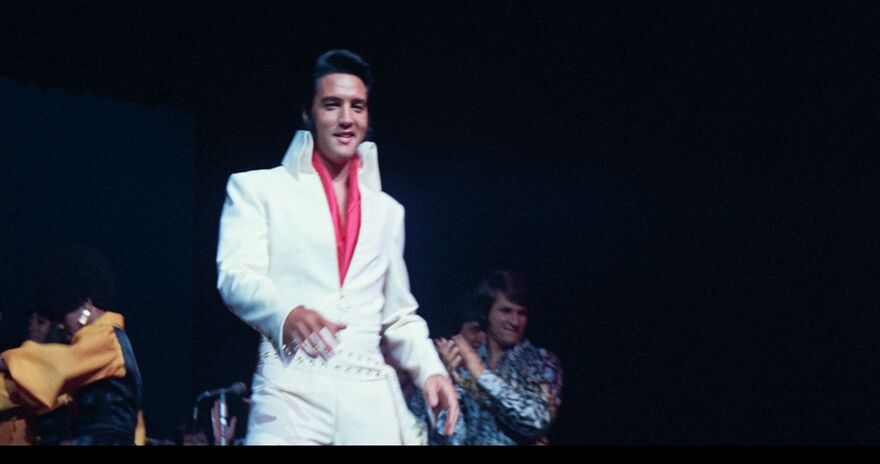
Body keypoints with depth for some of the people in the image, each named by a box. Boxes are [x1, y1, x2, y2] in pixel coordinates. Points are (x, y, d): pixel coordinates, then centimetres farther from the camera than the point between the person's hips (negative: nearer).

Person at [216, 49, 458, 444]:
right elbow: (237, 275, -5)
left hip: (372, 397, 4)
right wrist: (287, 312, -26)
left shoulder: (387, 211, 24)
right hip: (292, 388, -4)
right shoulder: (258, 188, 10)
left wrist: (430, 370, 6)